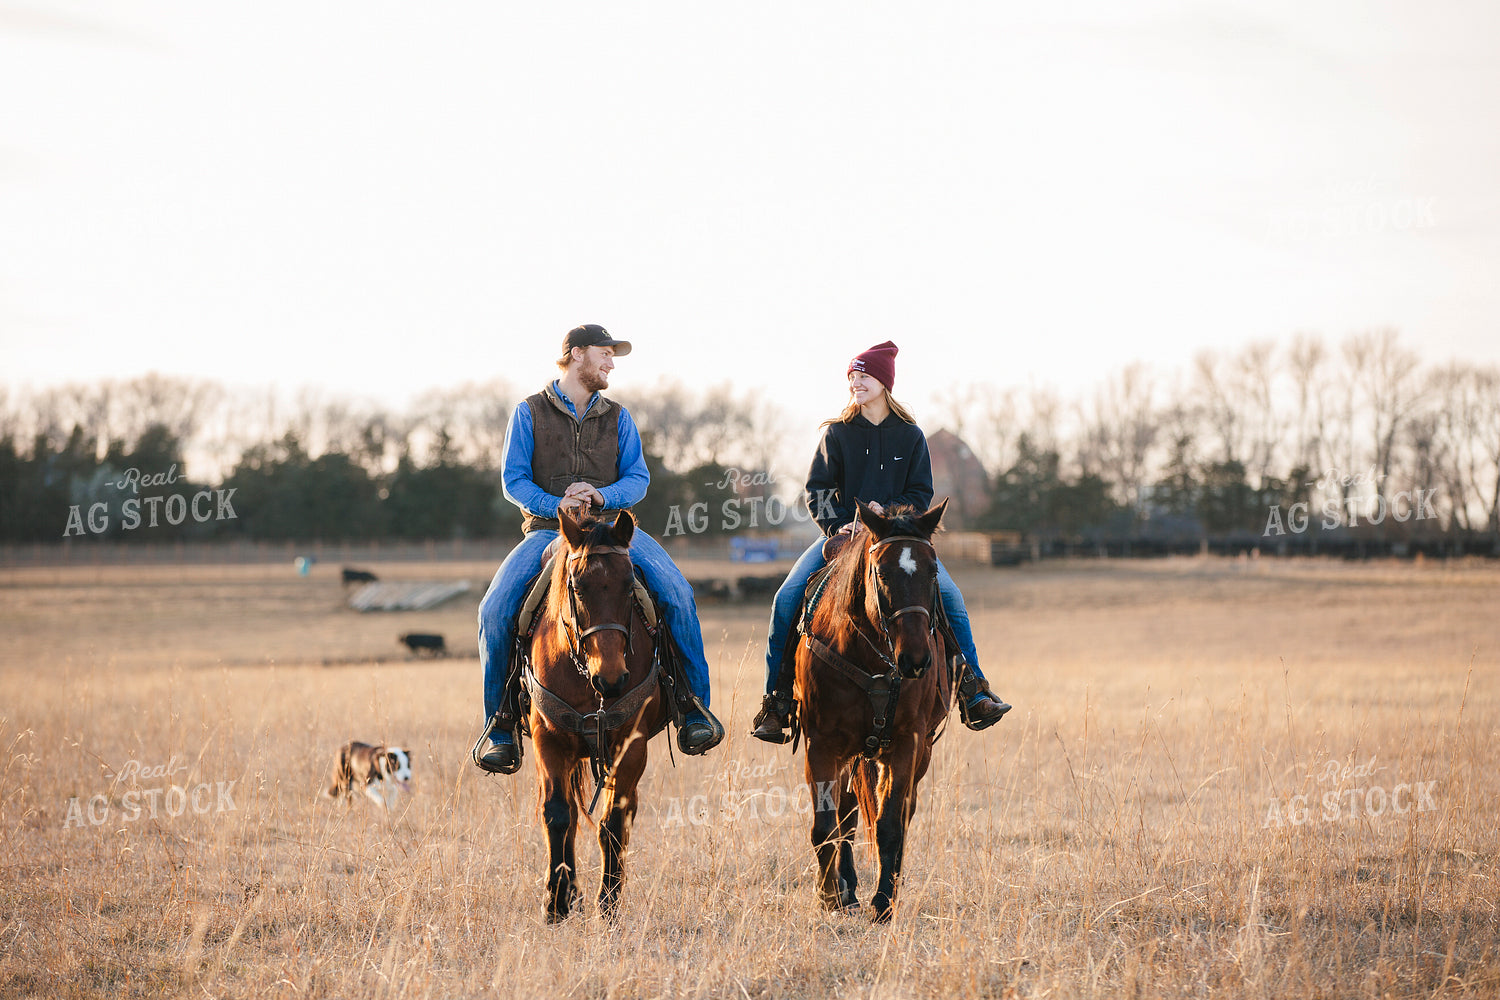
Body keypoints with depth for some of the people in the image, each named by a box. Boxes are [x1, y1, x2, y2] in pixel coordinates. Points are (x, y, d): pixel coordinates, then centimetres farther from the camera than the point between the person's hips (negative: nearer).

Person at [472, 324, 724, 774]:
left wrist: (602, 495, -14)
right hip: (547, 530, -2)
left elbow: (638, 479, 8)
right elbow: (514, 479, 1)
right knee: (495, 610, -25)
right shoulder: (530, 413, 7)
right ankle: (500, 723, -8)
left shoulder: (617, 417, 15)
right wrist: (556, 505, -17)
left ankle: (695, 708, -13)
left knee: (676, 592, -23)